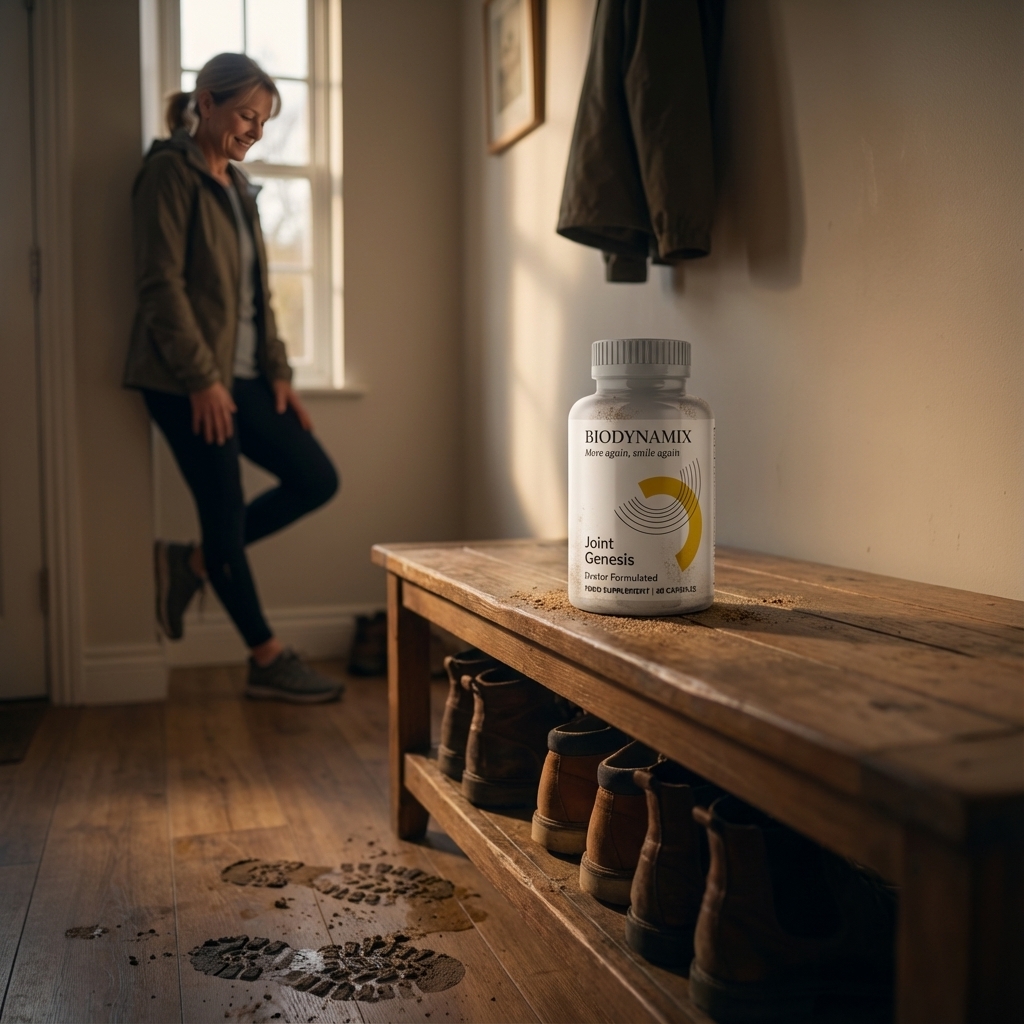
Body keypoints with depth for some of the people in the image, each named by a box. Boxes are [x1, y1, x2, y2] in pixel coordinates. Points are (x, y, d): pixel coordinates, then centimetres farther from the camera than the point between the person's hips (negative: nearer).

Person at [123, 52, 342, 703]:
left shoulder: (236, 183, 19)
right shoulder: (171, 172, -6)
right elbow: (161, 283, -15)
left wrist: (278, 371, 10)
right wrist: (201, 377, -18)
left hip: (241, 374, 8)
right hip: (188, 380, -8)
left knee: (317, 480, 3)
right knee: (226, 515, -2)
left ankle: (191, 563, 16)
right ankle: (268, 661, 11)